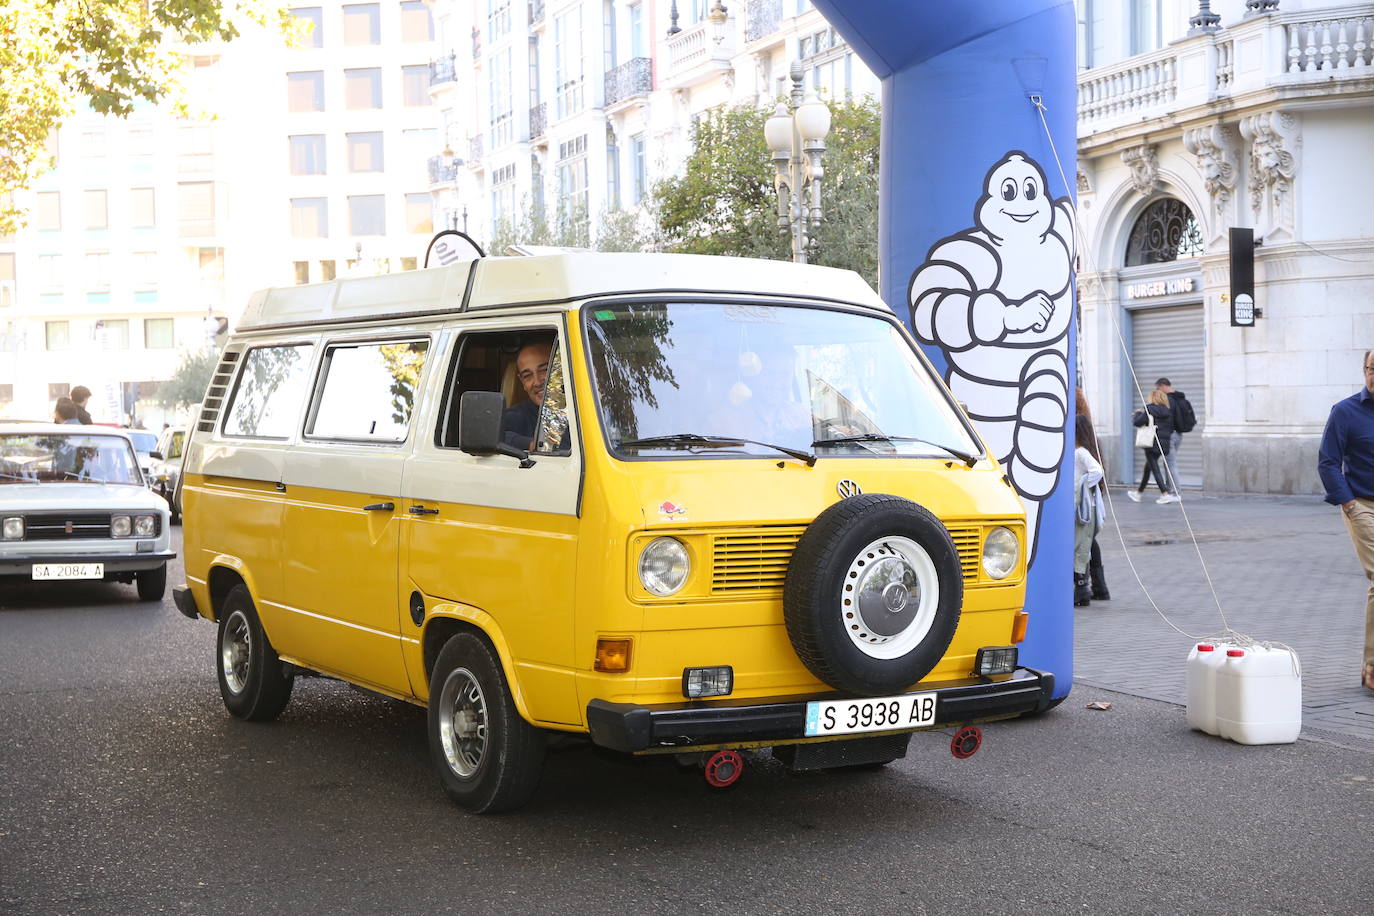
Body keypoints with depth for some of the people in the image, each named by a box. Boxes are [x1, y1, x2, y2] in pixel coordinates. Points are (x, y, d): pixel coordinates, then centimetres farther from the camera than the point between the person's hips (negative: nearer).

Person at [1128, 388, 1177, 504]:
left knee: (1155, 468, -4)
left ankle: (1165, 494, -15)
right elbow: (1171, 429, 8)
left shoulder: (1149, 409, -9)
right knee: (1148, 467, 18)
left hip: (1152, 443, -7)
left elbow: (1137, 422, -12)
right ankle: (1139, 492, 30)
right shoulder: (1168, 412, 8)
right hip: (1164, 444, 7)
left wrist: (1137, 413, 8)